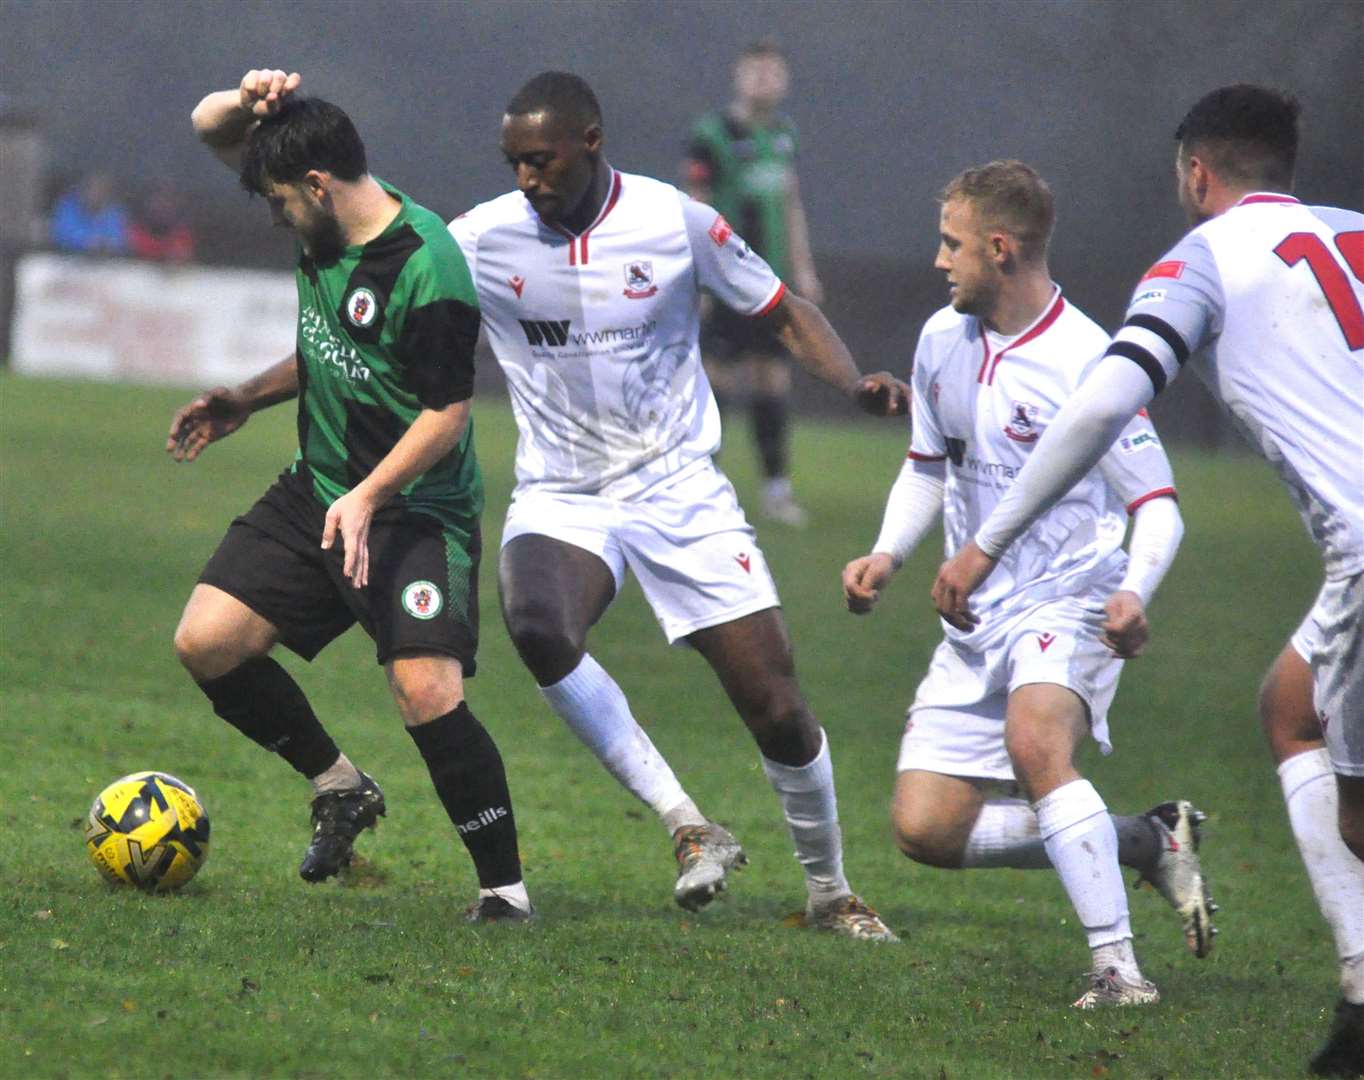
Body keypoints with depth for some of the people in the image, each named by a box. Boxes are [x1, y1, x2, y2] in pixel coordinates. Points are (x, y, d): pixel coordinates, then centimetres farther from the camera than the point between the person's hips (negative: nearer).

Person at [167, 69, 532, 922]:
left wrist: (368, 497, -28)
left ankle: (505, 885, -8)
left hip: (417, 508, -8)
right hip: (316, 491, 8)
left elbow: (449, 411, -18)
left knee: (427, 690, -22)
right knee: (206, 643, -4)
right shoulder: (325, 221, 1)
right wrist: (249, 102, -10)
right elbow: (210, 128, 13)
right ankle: (339, 788, 16)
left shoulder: (428, 266, -22)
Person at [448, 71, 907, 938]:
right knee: (537, 627, -34)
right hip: (561, 500, 0)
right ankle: (689, 827, -22)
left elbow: (786, 314, 3)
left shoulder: (679, 223, -8)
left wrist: (855, 383, -15)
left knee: (778, 710, -4)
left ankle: (830, 890, 22)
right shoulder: (483, 240, -7)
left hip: (681, 492, 0)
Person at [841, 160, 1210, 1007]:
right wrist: (887, 556, 5)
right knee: (925, 829, -3)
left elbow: (1157, 505, -13)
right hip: (981, 619, 7)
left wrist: (1134, 595, -32)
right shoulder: (943, 340, 7)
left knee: (1034, 739, -37)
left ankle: (1119, 964, -33)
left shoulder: (1084, 362, -16)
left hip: (1071, 604, -7)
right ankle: (1149, 843, 10)